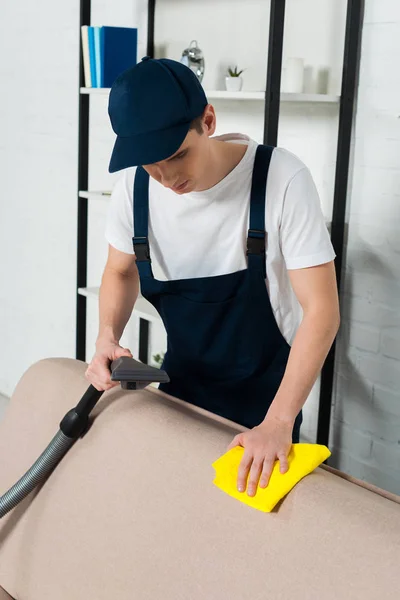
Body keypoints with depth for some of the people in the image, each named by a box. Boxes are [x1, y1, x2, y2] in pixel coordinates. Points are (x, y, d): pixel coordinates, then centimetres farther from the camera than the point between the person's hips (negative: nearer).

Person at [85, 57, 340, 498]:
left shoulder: (281, 180, -27)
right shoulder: (135, 185, -15)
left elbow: (321, 310, -25)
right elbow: (120, 272, 4)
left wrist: (279, 422, -32)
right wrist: (107, 338, -15)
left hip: (265, 395, -3)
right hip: (181, 384, 4)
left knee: (252, 496, 13)